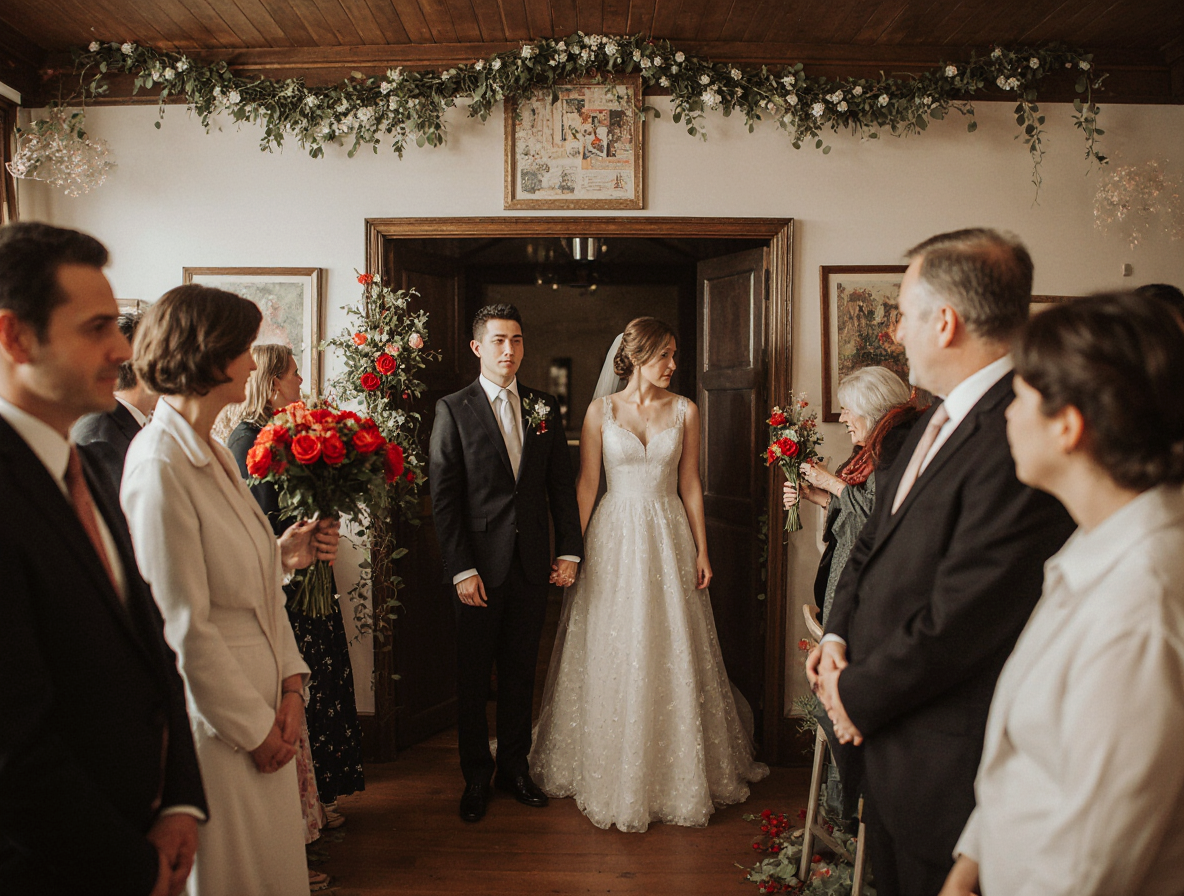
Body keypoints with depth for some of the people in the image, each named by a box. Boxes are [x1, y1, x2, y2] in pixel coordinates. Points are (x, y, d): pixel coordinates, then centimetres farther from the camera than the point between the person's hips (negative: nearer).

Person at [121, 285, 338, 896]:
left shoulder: (213, 452, 6)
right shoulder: (160, 463, -21)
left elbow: (247, 576, 5)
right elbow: (183, 627, -20)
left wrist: (289, 683, -2)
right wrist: (255, 726, -12)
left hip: (260, 694, 8)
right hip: (215, 714, -8)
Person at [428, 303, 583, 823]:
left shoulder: (545, 408, 7)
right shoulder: (453, 410, -4)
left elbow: (562, 485, 8)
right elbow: (443, 497, -8)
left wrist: (568, 550, 1)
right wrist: (461, 569, -12)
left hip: (532, 565, 3)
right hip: (479, 566, -3)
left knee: (520, 672, 14)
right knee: (473, 676, 10)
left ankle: (514, 767, 31)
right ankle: (475, 777, 27)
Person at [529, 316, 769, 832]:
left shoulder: (685, 411, 3)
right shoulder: (601, 411, 0)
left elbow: (690, 485, 5)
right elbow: (586, 484, 0)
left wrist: (701, 551, 2)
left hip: (669, 538, 1)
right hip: (614, 538, -1)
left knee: (672, 656, 6)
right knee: (612, 656, 6)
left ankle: (679, 774, 25)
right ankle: (610, 774, 25)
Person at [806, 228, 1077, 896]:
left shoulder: (1019, 440, -28)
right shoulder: (944, 415, 4)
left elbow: (956, 621, -27)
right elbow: (879, 534, 12)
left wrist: (858, 696, -13)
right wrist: (839, 633, 0)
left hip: (946, 761, -8)